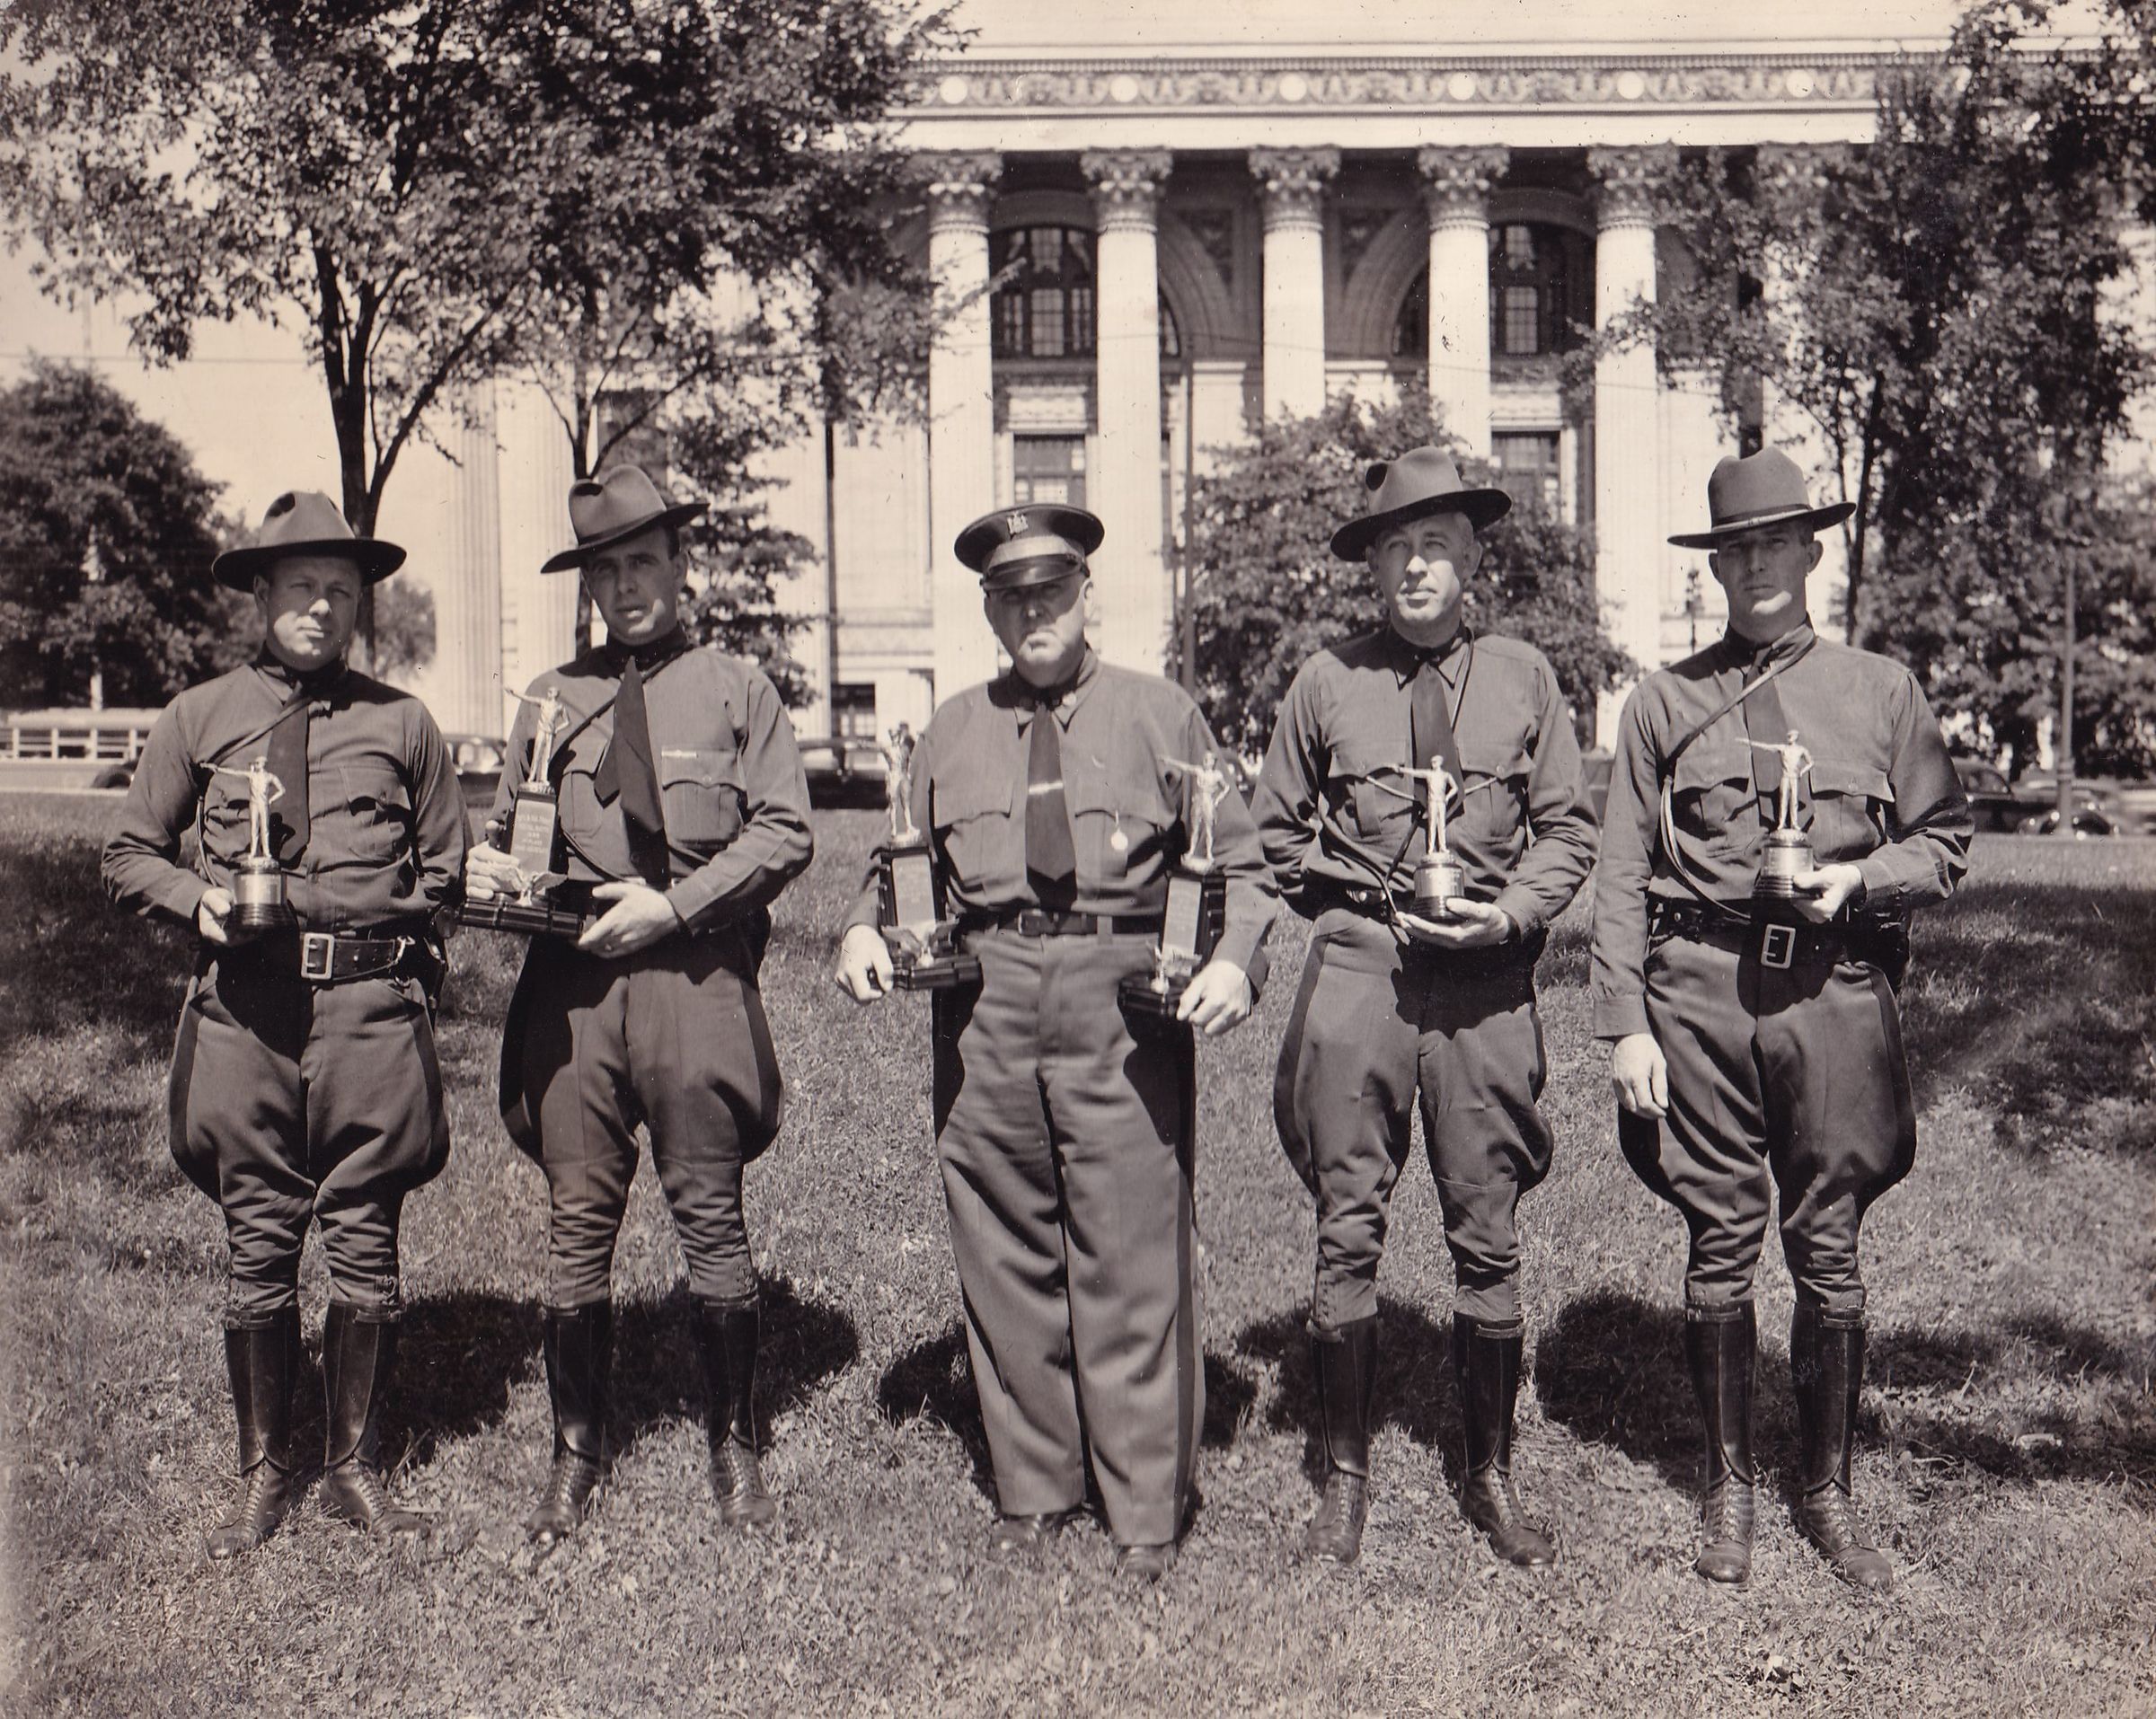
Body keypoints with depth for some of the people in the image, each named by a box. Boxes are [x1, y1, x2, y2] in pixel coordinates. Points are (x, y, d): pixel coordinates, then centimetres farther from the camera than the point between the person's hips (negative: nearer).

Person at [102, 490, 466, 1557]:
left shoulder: (401, 722, 9)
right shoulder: (198, 719, 9)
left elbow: (445, 868, 16)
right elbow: (128, 856, 14)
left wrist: (398, 955, 0)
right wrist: (200, 899, -6)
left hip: (372, 1006, 0)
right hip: (245, 1007, 0)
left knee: (364, 1247, 5)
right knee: (258, 1248, 6)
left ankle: (358, 1469, 19)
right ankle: (263, 1474, 20)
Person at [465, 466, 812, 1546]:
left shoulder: (737, 690, 8)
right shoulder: (552, 698, 15)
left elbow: (786, 831, 1)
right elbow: (510, 826, 20)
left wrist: (672, 903, -9)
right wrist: (488, 869, -4)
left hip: (695, 977, -2)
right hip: (572, 980, 2)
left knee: (710, 1220, 2)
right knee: (577, 1224, 4)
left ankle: (733, 1447, 16)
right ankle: (577, 1453, 17)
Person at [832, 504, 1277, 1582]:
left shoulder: (1159, 716, 9)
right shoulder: (951, 732, 15)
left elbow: (1239, 864, 8)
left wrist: (1234, 961, -10)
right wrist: (865, 929, 0)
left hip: (1124, 1000, -2)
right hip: (986, 1007, 3)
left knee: (1132, 1260, -2)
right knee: (1004, 1254, 8)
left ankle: (1146, 1510, 12)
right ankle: (1031, 1489, 24)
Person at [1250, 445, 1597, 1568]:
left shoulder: (1522, 678, 7)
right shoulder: (1326, 683, 6)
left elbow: (1567, 831, 10)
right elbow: (1272, 830, 15)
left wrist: (1509, 913, -6)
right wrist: (1347, 901, 3)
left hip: (1486, 977, 1)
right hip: (1358, 969, 0)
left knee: (1487, 1235, 5)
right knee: (1348, 1231, 3)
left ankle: (1489, 1475, 20)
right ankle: (1345, 1476, 15)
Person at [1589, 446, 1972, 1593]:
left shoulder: (1881, 691, 10)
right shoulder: (1664, 701, 7)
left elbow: (1946, 842, 13)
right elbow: (1621, 874, 5)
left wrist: (1860, 877, -8)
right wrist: (1624, 1024, -2)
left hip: (1836, 991, 1)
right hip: (1701, 991, 0)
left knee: (1830, 1249, 4)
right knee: (1721, 1245, 5)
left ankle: (1828, 1491, 19)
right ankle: (1728, 1487, 19)